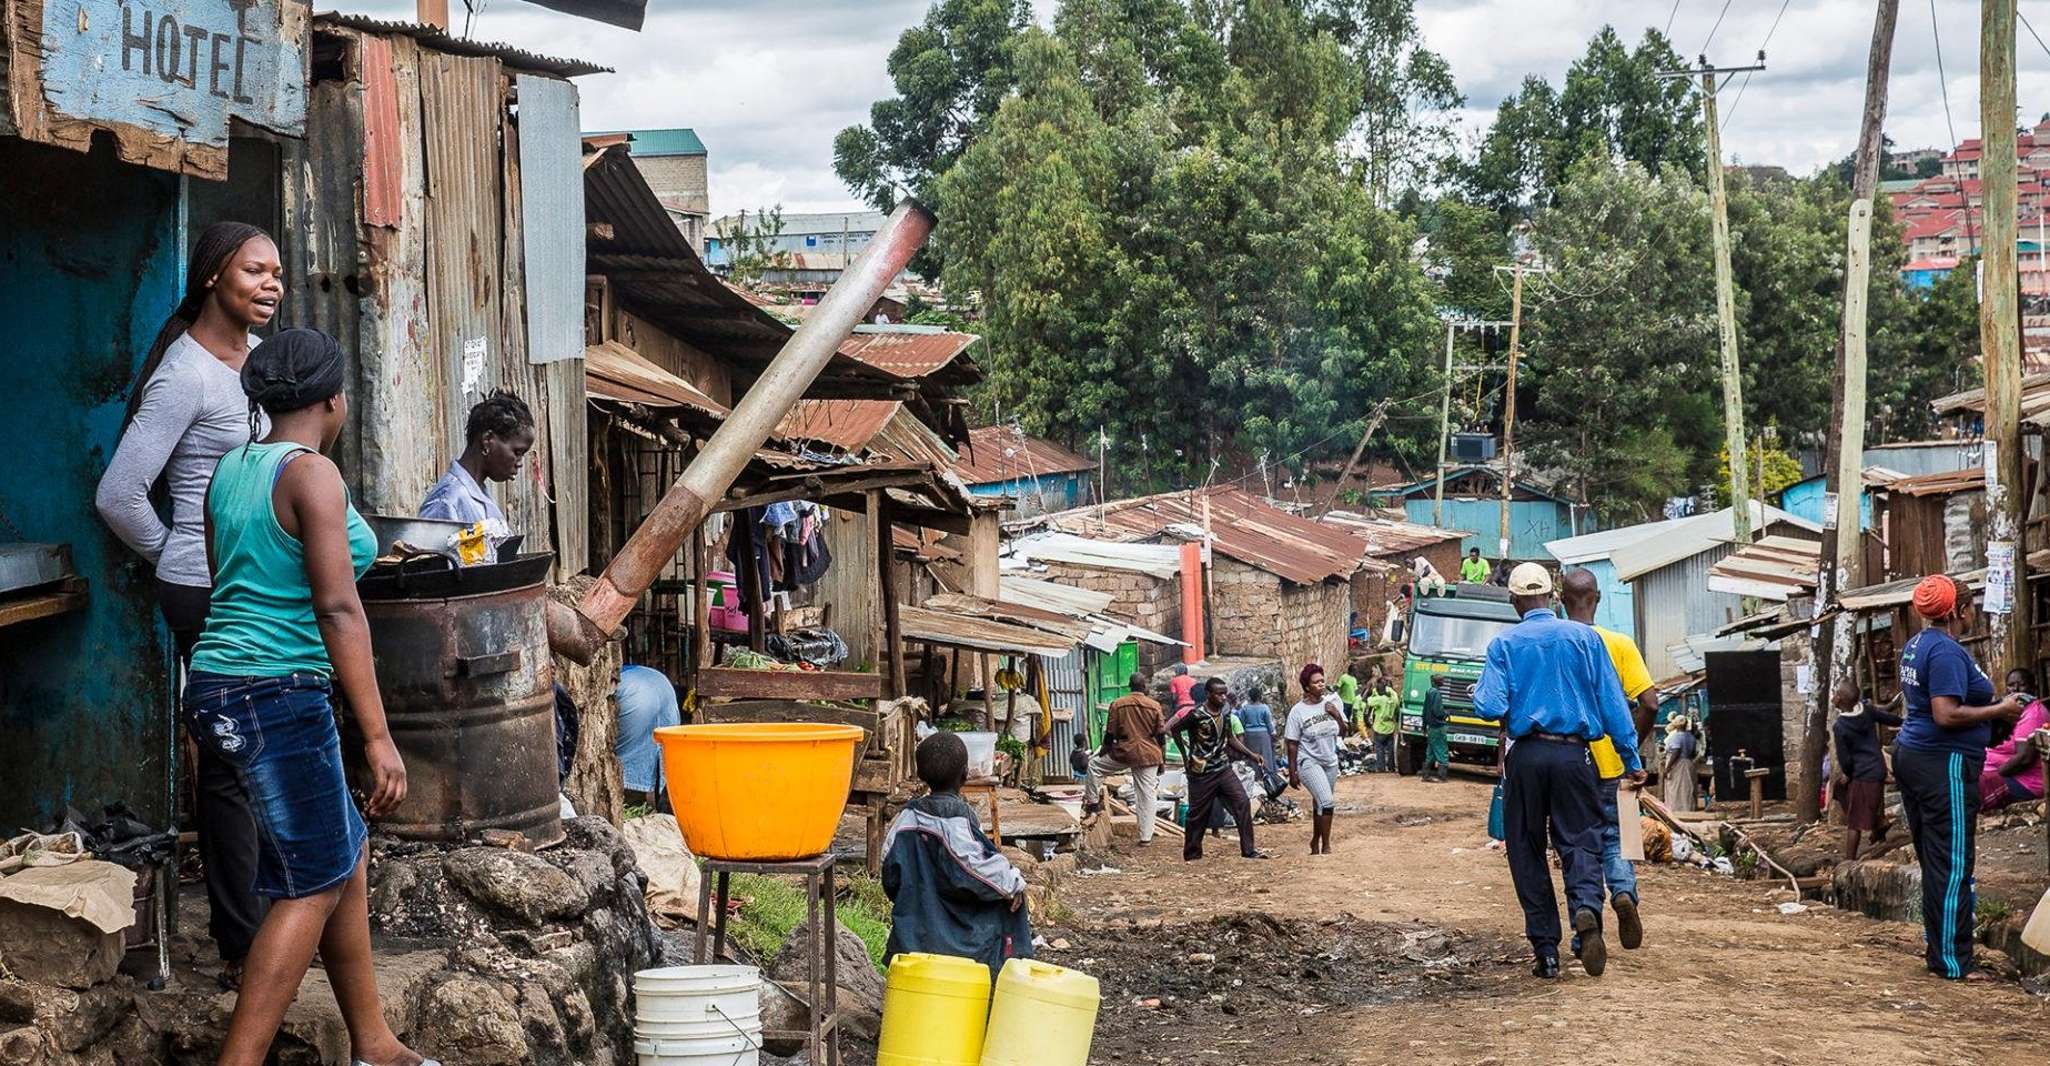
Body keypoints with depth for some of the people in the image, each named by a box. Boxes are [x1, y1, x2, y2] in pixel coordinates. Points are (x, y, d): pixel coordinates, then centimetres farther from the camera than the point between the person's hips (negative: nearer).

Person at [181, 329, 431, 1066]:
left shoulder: (230, 470, 12)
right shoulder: (313, 473, -12)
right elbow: (338, 611, -19)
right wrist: (378, 737, -20)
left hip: (220, 687, 9)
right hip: (280, 695, -9)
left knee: (346, 858, 16)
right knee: (313, 887, 0)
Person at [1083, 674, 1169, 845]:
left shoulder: (1117, 704, -2)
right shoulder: (1154, 706, 0)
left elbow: (1110, 733, 1)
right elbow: (1161, 735, 2)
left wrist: (1103, 753, 14)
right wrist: (1162, 760, 11)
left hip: (1124, 752, -1)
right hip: (1148, 756, 1)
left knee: (1094, 766, 23)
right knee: (1146, 796, 5)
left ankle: (1092, 802, 20)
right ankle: (1145, 837, 4)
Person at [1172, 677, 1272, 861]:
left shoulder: (1225, 715, 5)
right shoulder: (1197, 715, -15)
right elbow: (1174, 729, -5)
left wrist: (1252, 755, 9)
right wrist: (1186, 756, -2)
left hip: (1223, 769, 5)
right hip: (1202, 773, -5)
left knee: (1242, 803, -8)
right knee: (1198, 814, 4)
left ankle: (1249, 850, -4)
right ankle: (1191, 854, 21)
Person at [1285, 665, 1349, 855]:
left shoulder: (1331, 703, -1)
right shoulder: (1298, 711, -13)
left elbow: (1343, 733, 6)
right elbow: (1292, 744, -9)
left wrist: (1337, 715, -13)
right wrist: (1292, 773, -9)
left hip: (1330, 762, 5)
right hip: (1309, 762, -5)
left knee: (1320, 803, 15)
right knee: (1327, 801, -19)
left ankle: (1315, 841, 34)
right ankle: (1326, 846, -10)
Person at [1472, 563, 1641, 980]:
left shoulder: (1504, 644, 1)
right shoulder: (1585, 637, 4)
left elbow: (1490, 708, -9)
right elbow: (1613, 703, 2)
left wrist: (1478, 693, 14)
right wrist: (1632, 759, 6)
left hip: (1526, 756, 0)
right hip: (1574, 755, 0)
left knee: (1527, 852, 9)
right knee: (1581, 842, 3)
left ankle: (1546, 952, 5)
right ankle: (1587, 907, -29)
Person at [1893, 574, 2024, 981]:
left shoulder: (1914, 646, 13)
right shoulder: (1946, 651, -18)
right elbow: (1946, 715, -24)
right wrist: (2000, 710, -15)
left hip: (1911, 756, 10)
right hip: (1944, 764, -10)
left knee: (1932, 859, 14)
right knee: (1953, 863, -7)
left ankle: (1937, 943, 19)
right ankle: (1951, 961, -6)